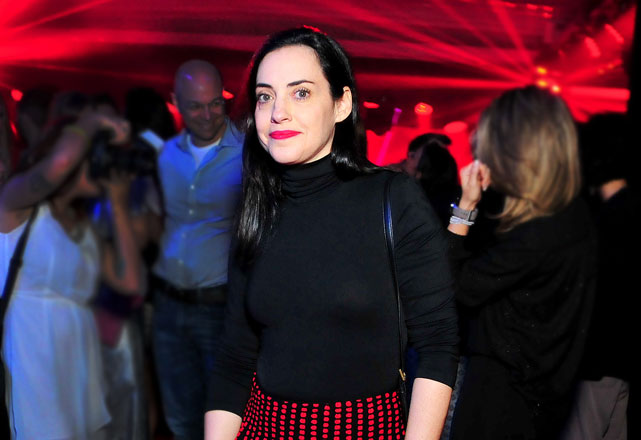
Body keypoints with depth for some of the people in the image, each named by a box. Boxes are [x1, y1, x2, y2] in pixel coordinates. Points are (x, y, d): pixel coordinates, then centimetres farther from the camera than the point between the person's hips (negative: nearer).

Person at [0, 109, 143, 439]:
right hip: (30, 356, -6)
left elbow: (131, 282, 4)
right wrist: (91, 122, -6)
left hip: (79, 358, 6)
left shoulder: (85, 226, 17)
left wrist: (119, 207, 7)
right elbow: (59, 163, -24)